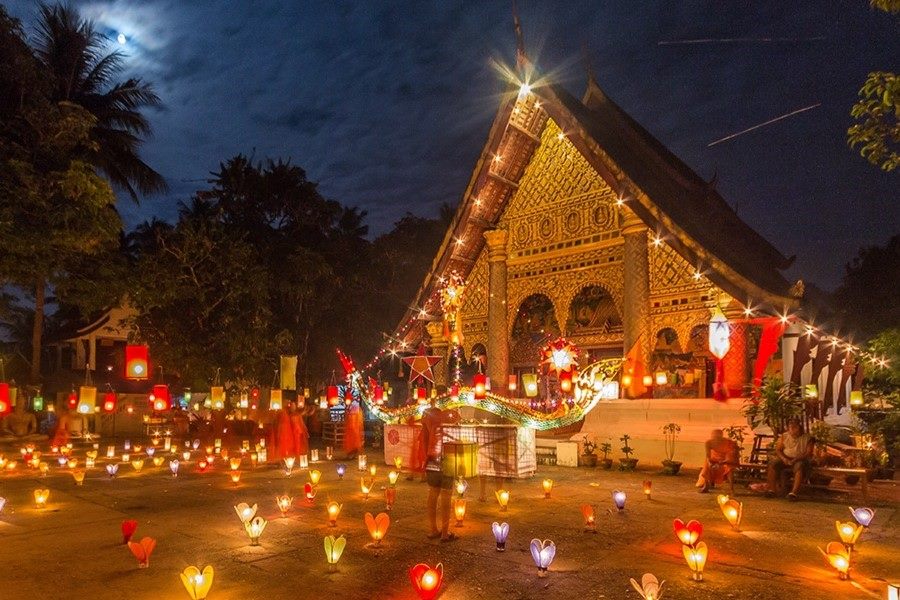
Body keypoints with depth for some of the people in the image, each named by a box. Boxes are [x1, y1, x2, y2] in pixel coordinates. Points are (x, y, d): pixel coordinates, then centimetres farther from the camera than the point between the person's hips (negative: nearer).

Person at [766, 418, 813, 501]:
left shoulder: (807, 438, -1)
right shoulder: (784, 436, 8)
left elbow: (809, 454, -8)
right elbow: (778, 450, 5)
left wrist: (796, 459, -23)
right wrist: (784, 458, -16)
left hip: (800, 460, -3)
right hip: (785, 459, 3)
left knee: (800, 467, -38)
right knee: (772, 464, -26)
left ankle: (794, 492, -43)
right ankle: (772, 489, -25)